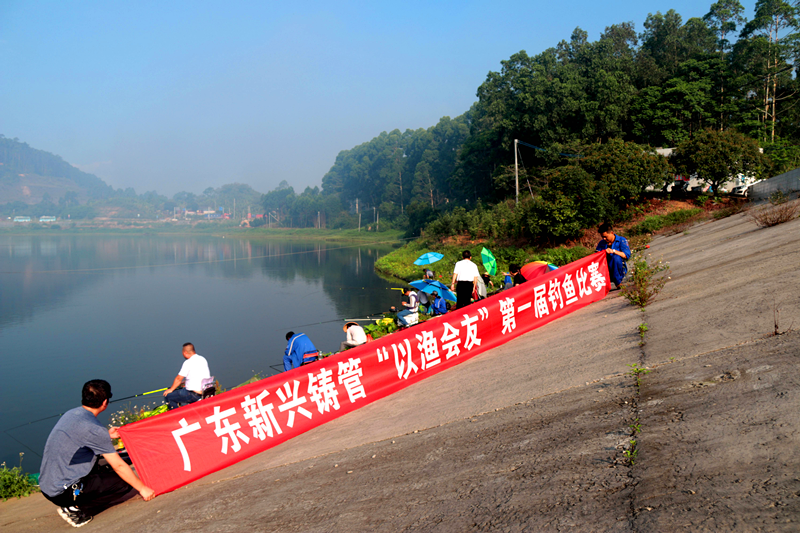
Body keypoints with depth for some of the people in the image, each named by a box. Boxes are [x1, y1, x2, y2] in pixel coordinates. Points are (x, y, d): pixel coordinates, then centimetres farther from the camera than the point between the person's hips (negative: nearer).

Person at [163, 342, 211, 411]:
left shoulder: (188, 363, -16)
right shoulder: (203, 359, 8)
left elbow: (178, 379, -8)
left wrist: (171, 389, 7)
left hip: (195, 394, -9)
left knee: (168, 396, 2)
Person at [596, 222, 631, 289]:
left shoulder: (621, 240, -1)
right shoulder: (602, 243, 10)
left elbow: (627, 255, -14)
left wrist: (613, 251, -27)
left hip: (620, 270, -3)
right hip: (607, 272, 3)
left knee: (616, 257, -33)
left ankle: (618, 283, -20)